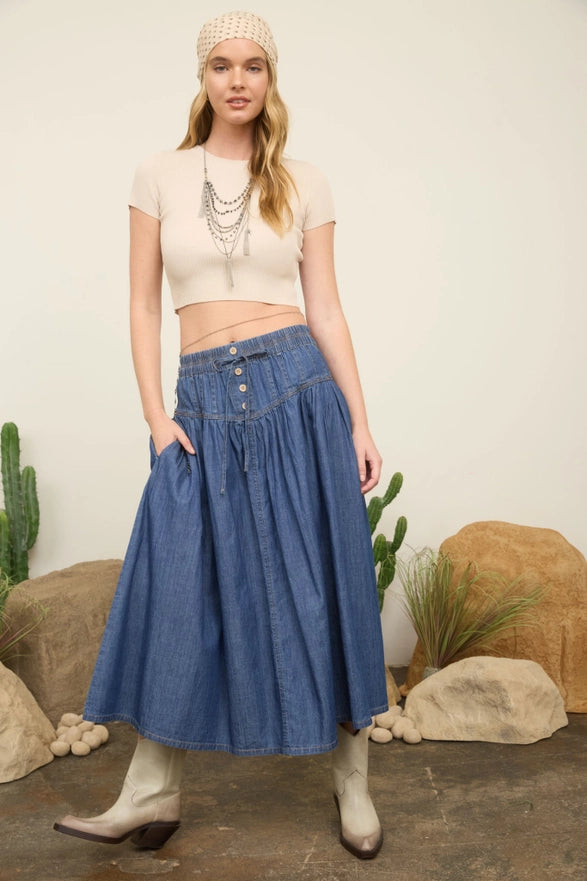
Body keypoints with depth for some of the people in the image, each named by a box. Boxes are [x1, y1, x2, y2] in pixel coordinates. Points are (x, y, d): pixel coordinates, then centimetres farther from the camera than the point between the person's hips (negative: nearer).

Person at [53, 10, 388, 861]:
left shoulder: (304, 183, 7)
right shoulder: (160, 176, 8)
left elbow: (326, 309, 5)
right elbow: (143, 307, 6)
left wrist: (360, 423, 0)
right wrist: (157, 417, -3)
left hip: (298, 389, 0)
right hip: (205, 402, 1)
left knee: (321, 587, 5)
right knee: (177, 591, 2)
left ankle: (352, 781, 23)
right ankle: (151, 796, 17)